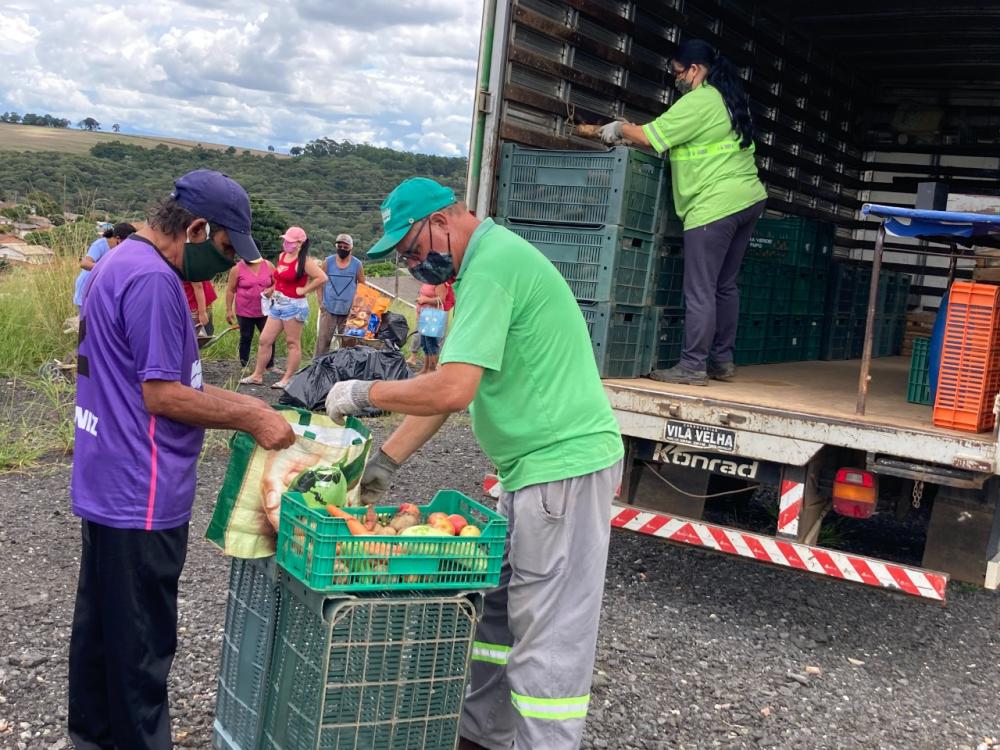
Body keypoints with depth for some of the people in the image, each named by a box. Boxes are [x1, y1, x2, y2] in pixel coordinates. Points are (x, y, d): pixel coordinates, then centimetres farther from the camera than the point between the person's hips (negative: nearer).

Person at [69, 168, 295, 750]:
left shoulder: (120, 263, 12)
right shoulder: (154, 280, -21)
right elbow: (162, 396, -22)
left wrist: (244, 404, 11)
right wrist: (252, 419, -14)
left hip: (106, 486, 10)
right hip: (142, 498, -10)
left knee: (99, 624, 21)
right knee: (142, 643, 3)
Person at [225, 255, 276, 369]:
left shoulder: (268, 265, 1)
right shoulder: (237, 269, -5)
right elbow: (230, 290, -2)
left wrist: (271, 289, -13)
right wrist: (229, 310, -5)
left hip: (264, 311, 2)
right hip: (245, 312, -2)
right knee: (246, 339, 8)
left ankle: (270, 366, 14)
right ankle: (244, 366, 18)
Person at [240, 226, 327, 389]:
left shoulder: (304, 261, -12)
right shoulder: (282, 256, 12)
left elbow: (322, 278, -21)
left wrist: (304, 290, -16)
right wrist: (275, 290, 15)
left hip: (294, 305, -9)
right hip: (277, 304, 9)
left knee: (293, 343, 0)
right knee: (264, 340, 8)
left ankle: (288, 379, 4)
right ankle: (257, 376, 15)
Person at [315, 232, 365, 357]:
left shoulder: (357, 265, 1)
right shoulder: (328, 262, 1)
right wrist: (321, 303, -2)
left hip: (349, 311, 0)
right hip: (328, 309, 0)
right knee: (323, 338, -2)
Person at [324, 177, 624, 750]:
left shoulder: (492, 265, -17)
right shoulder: (492, 259, 15)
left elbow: (452, 391, -26)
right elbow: (450, 383, 17)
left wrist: (364, 393, -10)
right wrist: (387, 460, 15)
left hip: (563, 466, -10)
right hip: (537, 465, 10)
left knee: (548, 635, -3)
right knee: (497, 608, 17)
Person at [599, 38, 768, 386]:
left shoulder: (698, 102, -11)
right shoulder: (728, 98, 18)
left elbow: (650, 136, -12)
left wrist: (620, 128, 7)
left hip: (715, 206, -10)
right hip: (748, 199, 10)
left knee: (700, 290, -6)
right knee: (725, 285, 14)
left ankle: (693, 366, -3)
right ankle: (722, 360, 20)